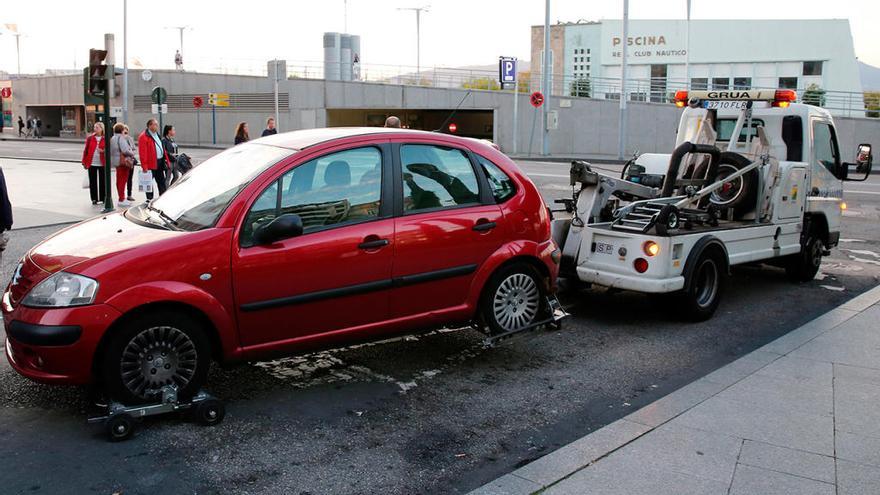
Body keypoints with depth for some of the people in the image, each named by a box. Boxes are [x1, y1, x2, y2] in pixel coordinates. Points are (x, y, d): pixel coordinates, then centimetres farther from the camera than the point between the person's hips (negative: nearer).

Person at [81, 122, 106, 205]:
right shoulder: (90, 138, 3)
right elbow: (86, 150, 5)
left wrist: (103, 151, -17)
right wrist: (84, 162, 2)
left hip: (102, 164, -1)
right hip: (92, 163, 1)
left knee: (102, 181, 5)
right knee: (93, 182, 4)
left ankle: (103, 198, 16)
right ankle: (94, 199, 12)